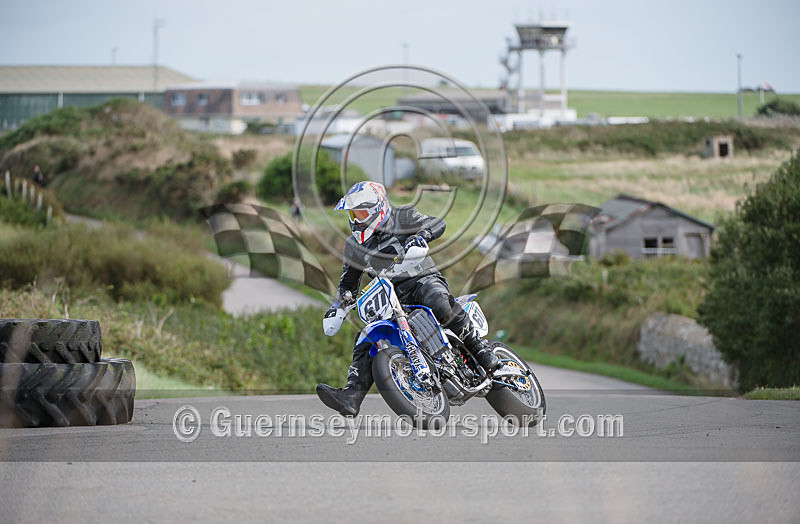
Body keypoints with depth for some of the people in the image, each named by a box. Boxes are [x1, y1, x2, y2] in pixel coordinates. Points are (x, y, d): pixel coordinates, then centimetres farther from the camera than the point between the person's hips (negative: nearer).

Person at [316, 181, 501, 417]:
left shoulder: (400, 218, 1)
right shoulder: (354, 245, 15)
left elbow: (437, 224, -5)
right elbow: (348, 282, 24)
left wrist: (421, 235, -26)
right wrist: (337, 305, 7)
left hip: (423, 280, -5)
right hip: (391, 298, 5)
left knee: (440, 305, -39)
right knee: (366, 341, -15)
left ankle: (482, 350, -27)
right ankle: (351, 396, -27)